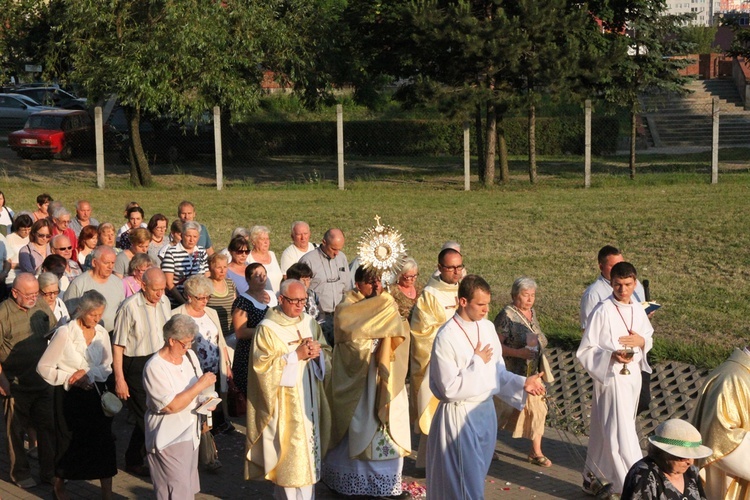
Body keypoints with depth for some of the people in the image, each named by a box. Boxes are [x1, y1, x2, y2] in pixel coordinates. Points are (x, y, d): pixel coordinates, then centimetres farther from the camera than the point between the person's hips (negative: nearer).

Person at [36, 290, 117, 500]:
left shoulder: (102, 333, 0)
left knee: (104, 441, 0)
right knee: (70, 443, 8)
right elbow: (44, 367, -9)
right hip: (70, 395, -4)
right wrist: (70, 379, -15)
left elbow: (107, 366, 7)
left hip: (96, 392, 4)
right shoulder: (64, 333, -13)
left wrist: (89, 373, -12)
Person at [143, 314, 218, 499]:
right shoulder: (155, 367, -20)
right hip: (168, 441, -8)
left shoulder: (189, 355, 4)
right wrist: (200, 386, -25)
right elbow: (170, 406, -26)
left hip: (191, 434, 8)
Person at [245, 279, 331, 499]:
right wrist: (296, 355, -20)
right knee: (289, 452, -4)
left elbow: (327, 355, 11)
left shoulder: (310, 323, 7)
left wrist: (318, 353, -12)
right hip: (284, 403, -6)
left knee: (308, 447, 10)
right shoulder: (267, 328, -11)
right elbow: (263, 365, -16)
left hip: (309, 399, 6)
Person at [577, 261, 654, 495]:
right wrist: (612, 355, -29)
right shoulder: (602, 312, -17)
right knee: (620, 433, -8)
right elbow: (585, 351, -14)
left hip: (633, 377, 7)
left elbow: (649, 337, 18)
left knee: (606, 430, 18)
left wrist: (641, 341, -6)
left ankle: (593, 475, 34)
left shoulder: (638, 309, 3)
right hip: (610, 378, -7)